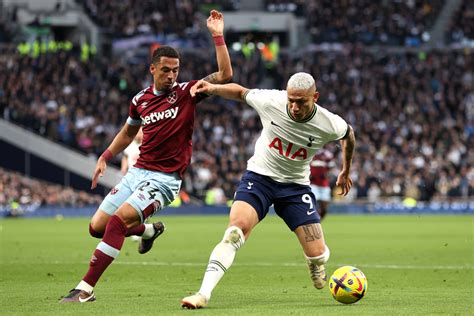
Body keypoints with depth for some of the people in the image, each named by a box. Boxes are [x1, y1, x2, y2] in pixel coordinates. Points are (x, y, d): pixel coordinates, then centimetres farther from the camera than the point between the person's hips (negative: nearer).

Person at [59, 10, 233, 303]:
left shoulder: (186, 92, -5)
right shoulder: (140, 100, 7)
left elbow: (225, 75, -16)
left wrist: (218, 36, -20)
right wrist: (105, 157, 18)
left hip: (164, 179, -6)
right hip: (138, 171, 6)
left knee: (117, 222, -23)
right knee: (97, 226, 7)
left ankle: (86, 289, -20)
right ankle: (150, 230, 35)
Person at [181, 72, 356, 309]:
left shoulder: (329, 124, -16)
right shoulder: (270, 101, -18)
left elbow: (348, 134, 8)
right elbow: (240, 92, 2)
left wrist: (346, 171, 20)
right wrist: (213, 88, -16)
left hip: (295, 185, 1)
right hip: (259, 176, -1)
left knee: (317, 255, -7)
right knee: (237, 228, -28)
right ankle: (204, 293, -31)